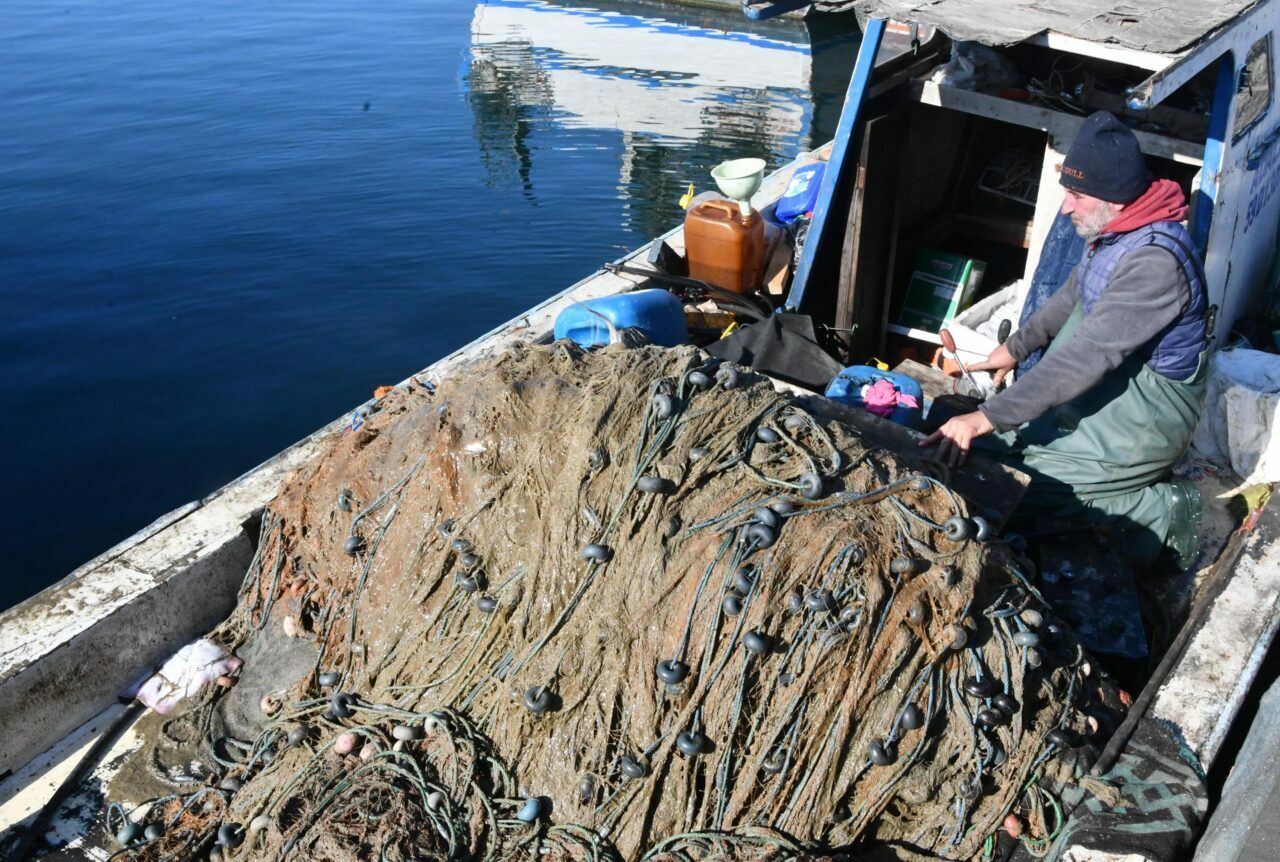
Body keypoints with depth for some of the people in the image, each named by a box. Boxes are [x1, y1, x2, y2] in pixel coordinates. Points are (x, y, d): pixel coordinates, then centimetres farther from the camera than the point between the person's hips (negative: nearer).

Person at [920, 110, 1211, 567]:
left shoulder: (1154, 260, -29)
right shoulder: (1113, 230, 1)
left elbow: (1088, 357, -34)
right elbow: (1073, 296, 20)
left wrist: (987, 418, -37)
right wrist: (1016, 347, 21)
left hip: (1147, 410, -10)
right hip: (1112, 384, 10)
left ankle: (1156, 511, -3)